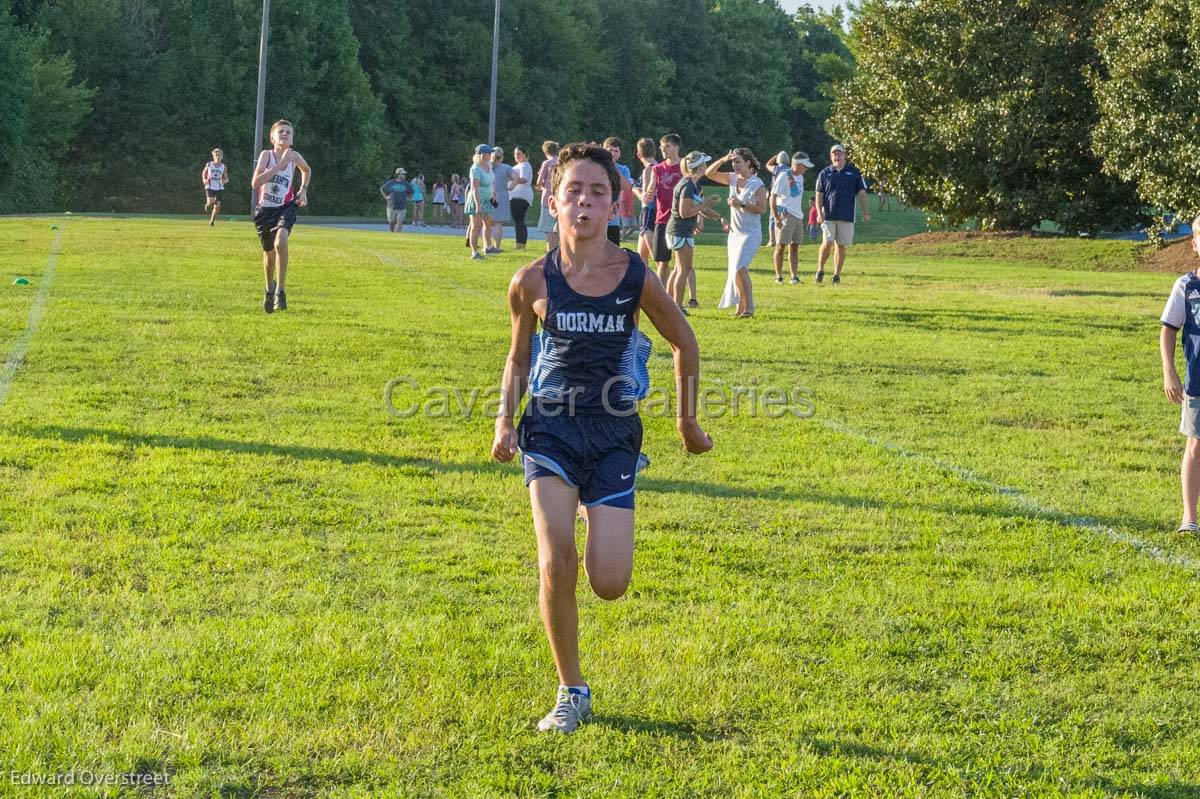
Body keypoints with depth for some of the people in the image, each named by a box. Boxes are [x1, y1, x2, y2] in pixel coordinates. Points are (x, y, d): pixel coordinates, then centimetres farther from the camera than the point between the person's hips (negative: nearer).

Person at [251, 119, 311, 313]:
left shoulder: (294, 157, -5)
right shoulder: (266, 155, -11)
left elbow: (307, 170, 20)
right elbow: (255, 183, -26)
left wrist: (303, 190, 7)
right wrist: (280, 164, -28)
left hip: (285, 208, -1)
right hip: (264, 210, 1)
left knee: (280, 241, -30)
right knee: (269, 253, 13)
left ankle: (280, 291, -23)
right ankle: (270, 288, 44)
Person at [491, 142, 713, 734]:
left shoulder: (635, 277, -7)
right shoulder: (533, 281, -5)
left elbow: (683, 342, 10)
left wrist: (688, 421, 18)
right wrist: (505, 419, -2)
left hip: (614, 433, 0)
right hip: (551, 428, 0)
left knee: (609, 585, -8)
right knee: (555, 565, -18)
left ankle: (593, 519, 30)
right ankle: (571, 693, 2)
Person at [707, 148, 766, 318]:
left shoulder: (757, 184, -10)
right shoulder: (733, 179, 7)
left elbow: (762, 208, -14)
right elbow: (709, 174, 7)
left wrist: (742, 204, -22)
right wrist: (723, 160, -6)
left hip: (750, 233, -7)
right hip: (734, 232, 7)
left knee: (740, 268, -21)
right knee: (737, 270, 9)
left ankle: (749, 307, -21)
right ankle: (740, 308, 16)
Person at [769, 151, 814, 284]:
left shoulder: (800, 177, 14)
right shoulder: (784, 176, -11)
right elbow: (773, 197, -14)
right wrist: (776, 217, -19)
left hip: (798, 217, 8)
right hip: (785, 215, -8)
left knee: (794, 247, 7)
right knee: (781, 245, -4)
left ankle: (794, 276, 9)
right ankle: (779, 276, -1)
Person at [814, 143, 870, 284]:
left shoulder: (854, 172, 7)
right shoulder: (825, 173, 7)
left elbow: (861, 192, 8)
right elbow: (819, 194, 6)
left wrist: (865, 212, 1)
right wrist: (819, 213, -6)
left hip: (847, 216, 1)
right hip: (828, 215, -1)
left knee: (841, 246, 3)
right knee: (827, 243, -11)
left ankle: (837, 274, 10)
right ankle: (820, 271, 3)